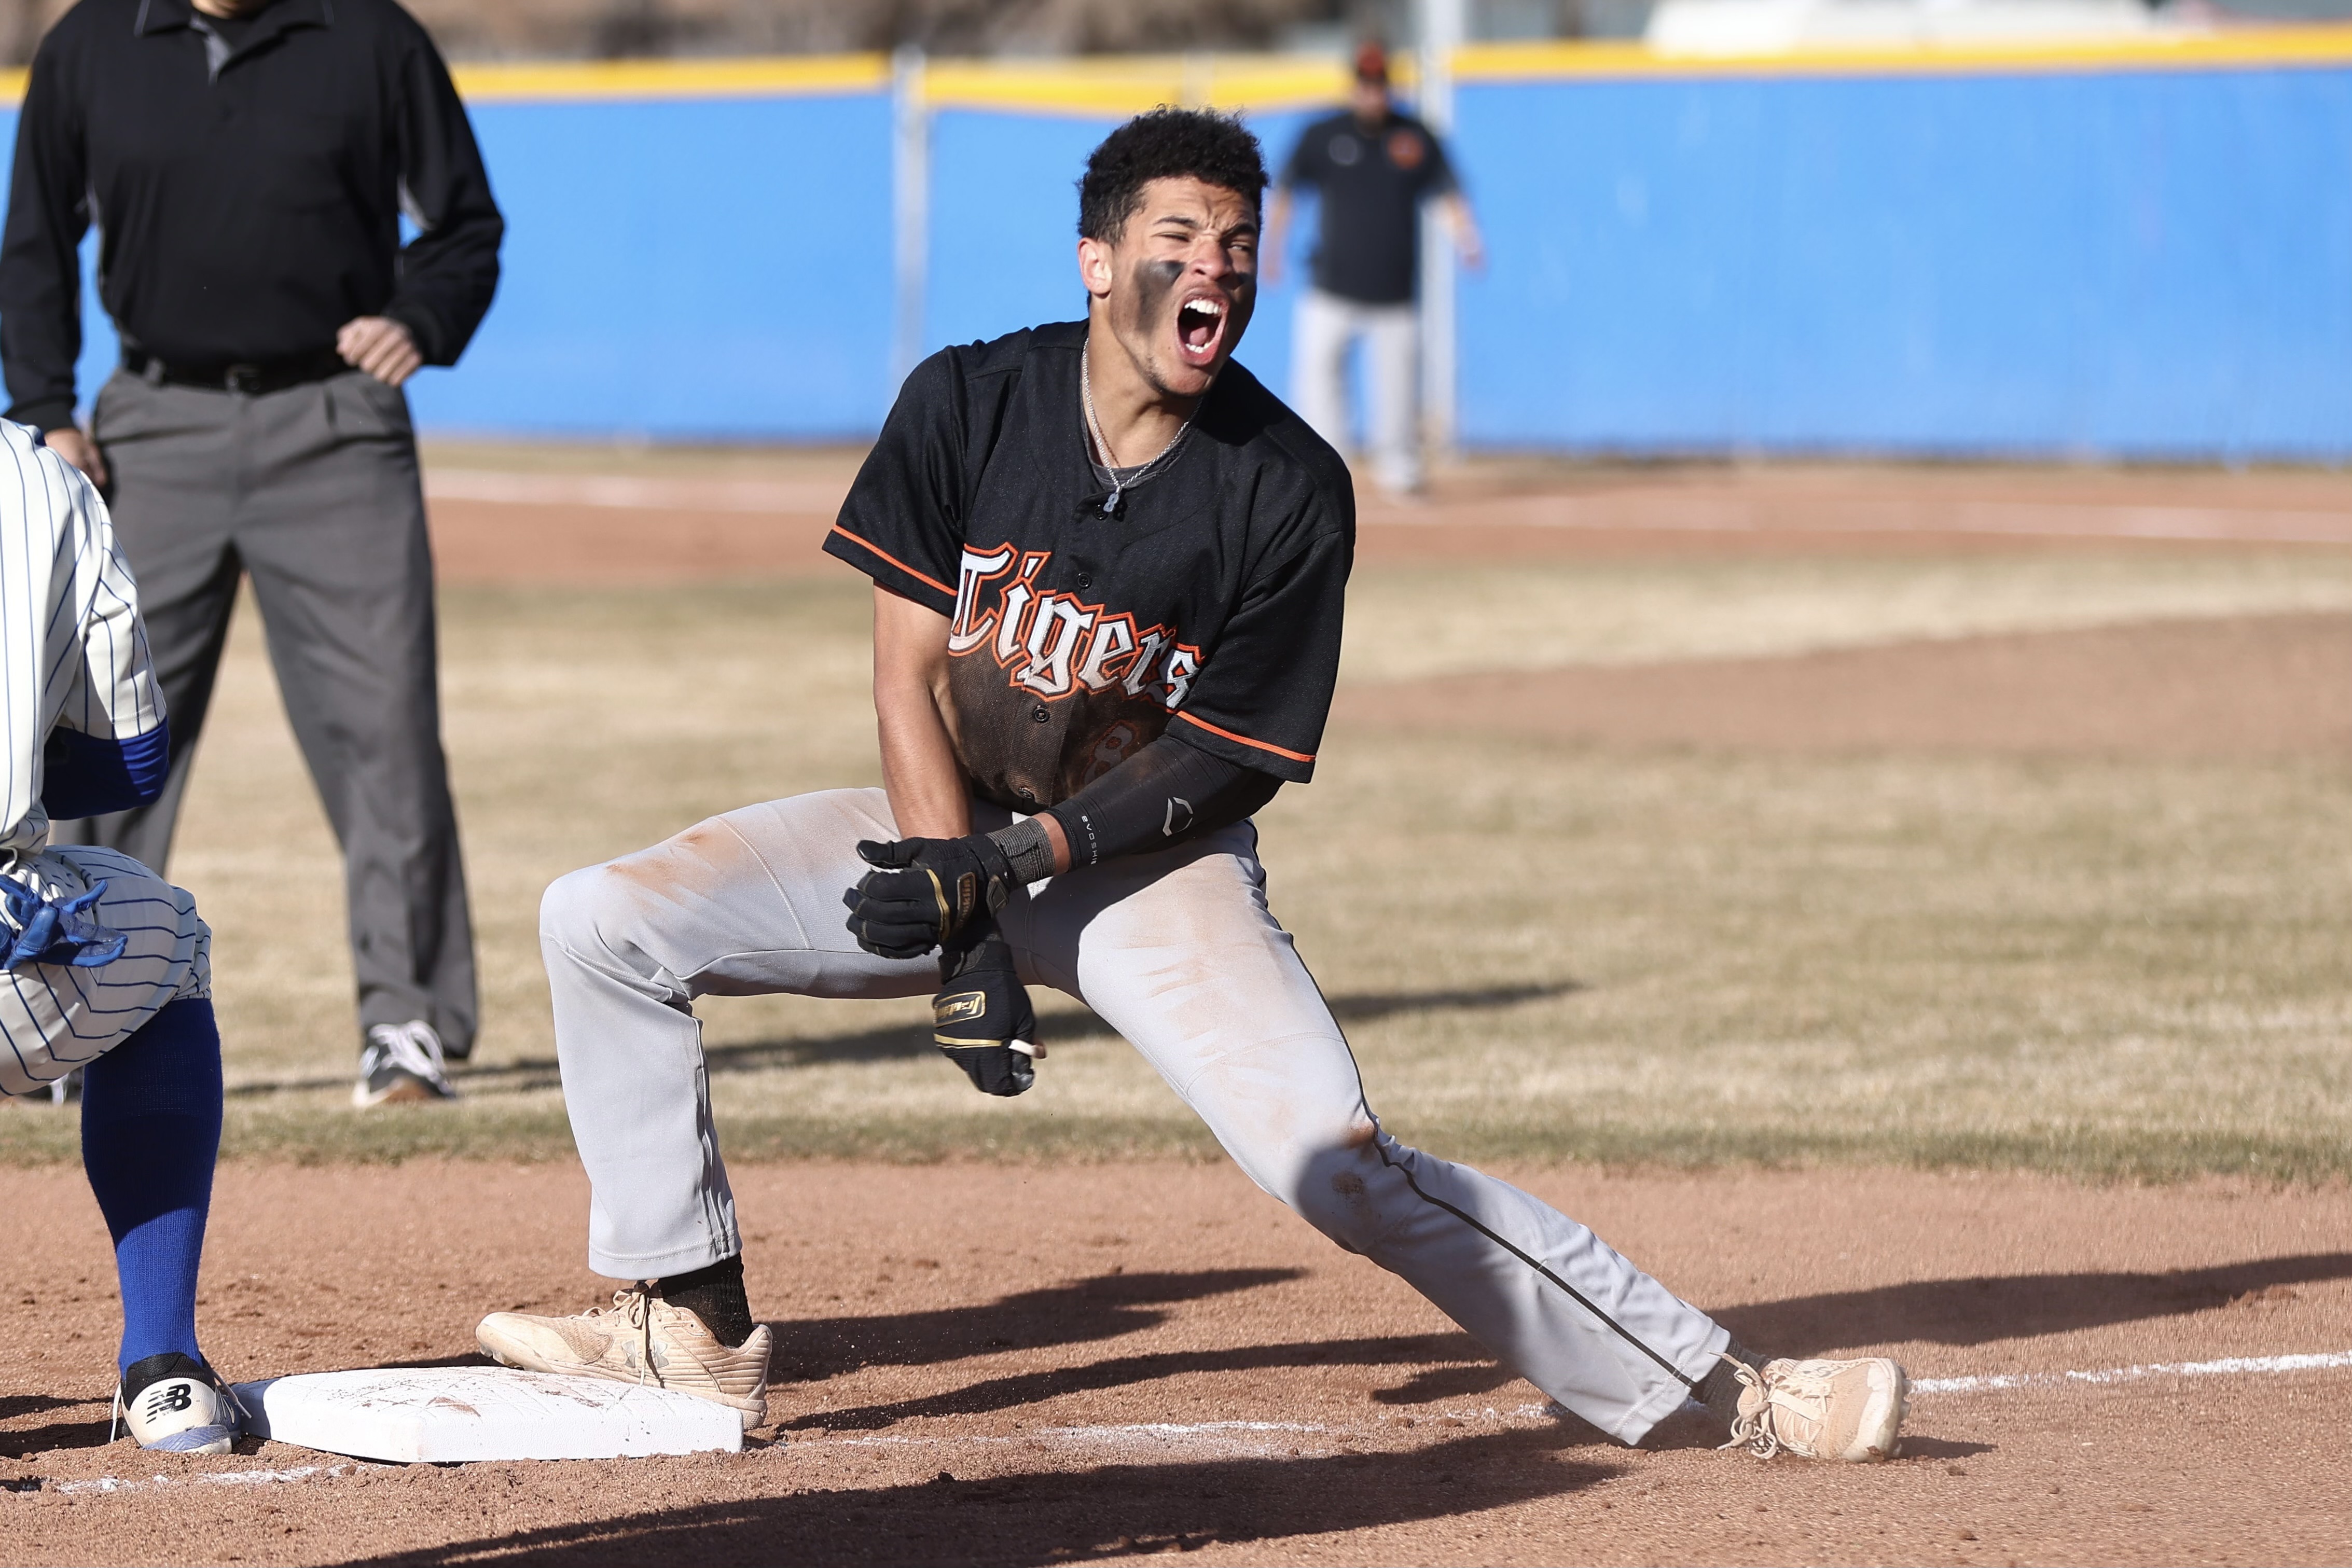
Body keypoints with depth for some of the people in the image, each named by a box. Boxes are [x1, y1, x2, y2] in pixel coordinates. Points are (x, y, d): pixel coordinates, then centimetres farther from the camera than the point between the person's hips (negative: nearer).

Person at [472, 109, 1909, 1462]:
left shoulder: (1291, 493, -15)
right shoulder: (969, 404, -10)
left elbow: (1216, 763, -11)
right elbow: (911, 679, -8)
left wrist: (1015, 865, -23)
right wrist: (961, 931, -18)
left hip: (1154, 864, -4)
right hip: (954, 830, 4)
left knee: (1335, 1167, -23)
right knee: (606, 922, -10)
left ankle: (1726, 1388, -20)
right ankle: (695, 1330, 1)